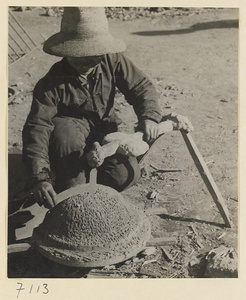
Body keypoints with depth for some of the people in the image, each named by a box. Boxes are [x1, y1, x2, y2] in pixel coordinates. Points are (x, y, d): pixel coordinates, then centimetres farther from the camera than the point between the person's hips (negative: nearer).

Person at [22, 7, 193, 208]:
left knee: (127, 174, -21)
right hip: (72, 126, -2)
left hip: (105, 128, 3)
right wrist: (39, 178, -43)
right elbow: (37, 128, -32)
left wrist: (149, 115, -32)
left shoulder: (113, 61, -17)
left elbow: (141, 86, -10)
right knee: (65, 136, -40)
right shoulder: (52, 84, -26)